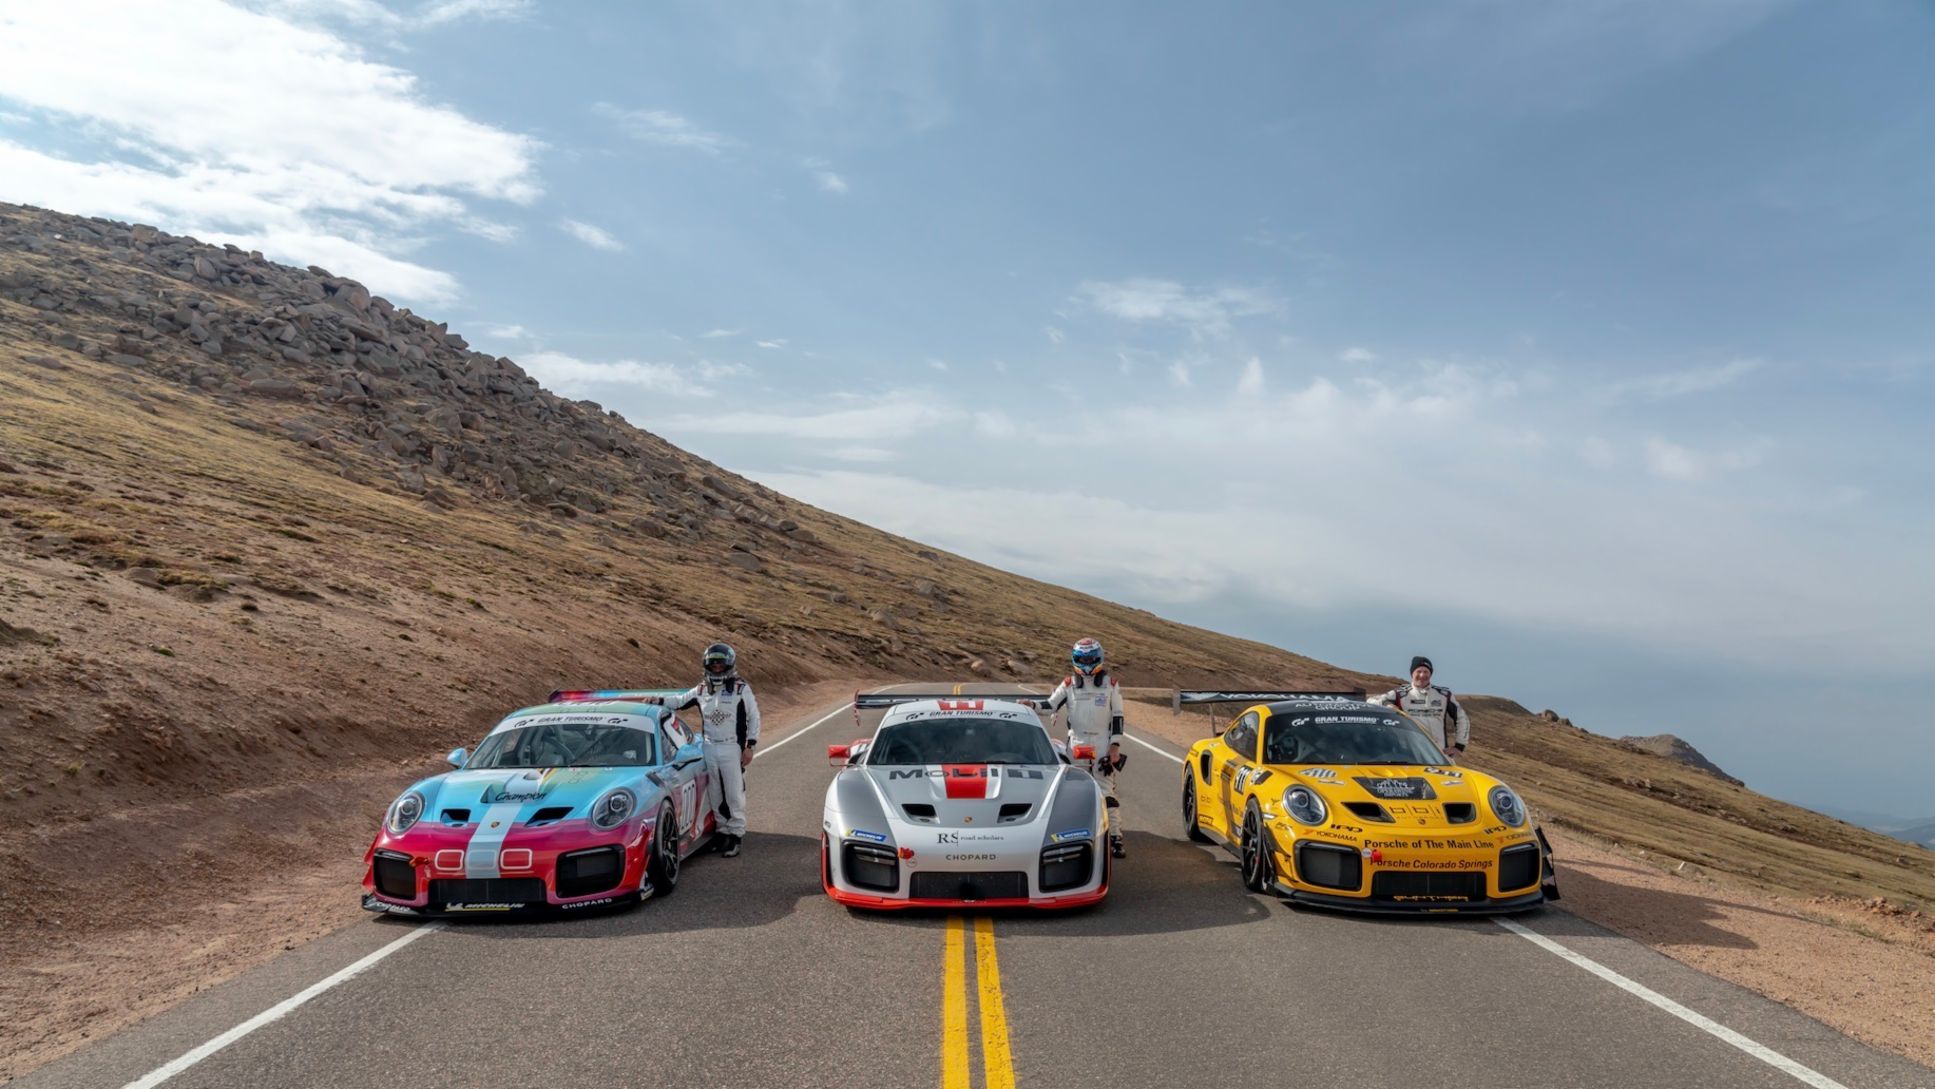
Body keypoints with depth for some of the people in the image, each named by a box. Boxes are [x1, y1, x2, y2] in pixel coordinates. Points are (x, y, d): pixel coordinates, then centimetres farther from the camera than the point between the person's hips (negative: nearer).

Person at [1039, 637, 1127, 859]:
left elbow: (1118, 716, 6)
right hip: (1076, 743, 2)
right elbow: (1051, 705, 6)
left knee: (1106, 791, -7)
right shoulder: (1069, 684, 9)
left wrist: (1115, 745, -2)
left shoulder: (1110, 684, 7)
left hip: (1103, 743, -2)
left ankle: (1114, 836, -5)